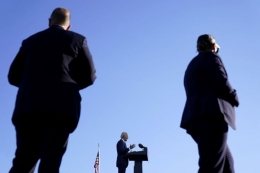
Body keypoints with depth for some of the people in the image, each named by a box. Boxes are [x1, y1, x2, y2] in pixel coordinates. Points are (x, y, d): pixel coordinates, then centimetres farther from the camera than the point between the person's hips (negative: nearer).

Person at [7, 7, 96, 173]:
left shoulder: (30, 41, 18)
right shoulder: (77, 40, 11)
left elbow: (14, 76, 15)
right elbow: (89, 76, 6)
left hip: (27, 108, 3)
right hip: (60, 109, -2)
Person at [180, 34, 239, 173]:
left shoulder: (192, 64, 31)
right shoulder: (210, 57, 6)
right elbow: (221, 82, -9)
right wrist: (235, 98, 8)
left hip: (198, 118, 9)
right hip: (212, 115, -9)